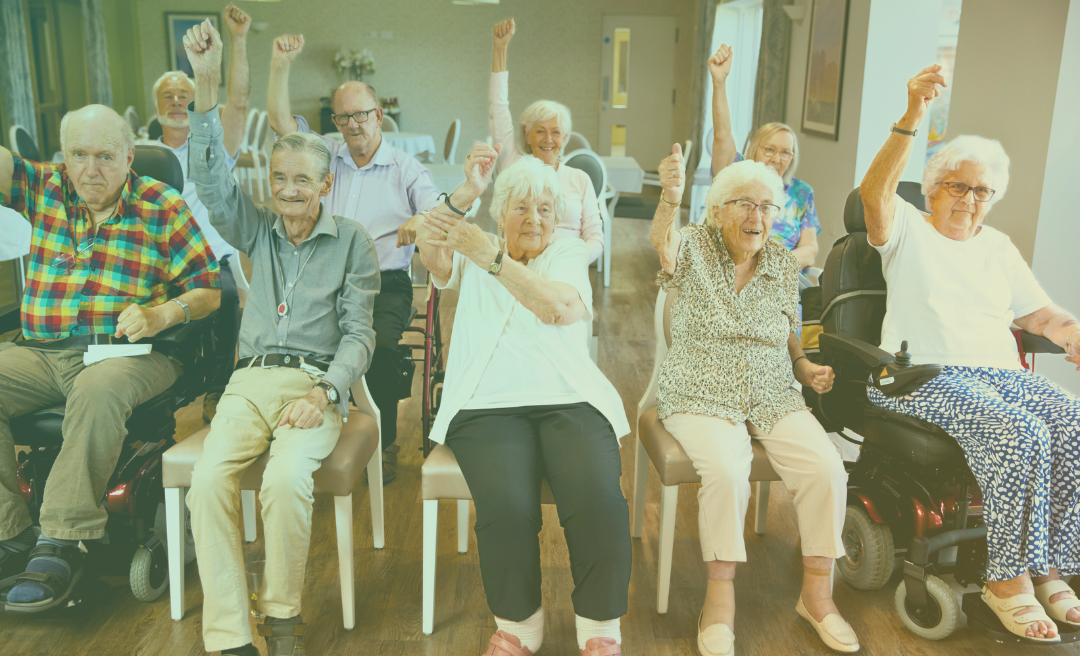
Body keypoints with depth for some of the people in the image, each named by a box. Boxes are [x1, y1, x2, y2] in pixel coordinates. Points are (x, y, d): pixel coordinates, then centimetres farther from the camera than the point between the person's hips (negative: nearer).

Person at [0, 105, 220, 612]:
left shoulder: (164, 209, 3)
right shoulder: (43, 187, 14)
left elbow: (209, 289, 1)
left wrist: (162, 314, -17)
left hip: (127, 352, -4)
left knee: (98, 391, -37)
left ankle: (61, 545, -27)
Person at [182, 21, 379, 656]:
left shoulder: (353, 242, 6)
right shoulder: (259, 231, 16)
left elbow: (359, 334, 1)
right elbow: (211, 176, 2)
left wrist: (324, 391, -17)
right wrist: (207, 82, -8)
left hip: (319, 381, -3)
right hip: (251, 379, 3)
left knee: (287, 478, -31)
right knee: (208, 478, -25)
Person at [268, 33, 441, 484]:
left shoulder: (406, 168, 10)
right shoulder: (326, 154, 17)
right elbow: (280, 119, 9)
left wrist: (421, 221, -28)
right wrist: (281, 64, -3)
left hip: (385, 282, -2)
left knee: (381, 346, -31)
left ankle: (384, 443, -8)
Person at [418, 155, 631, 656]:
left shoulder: (568, 256, 15)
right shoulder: (471, 262, 18)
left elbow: (559, 307, -8)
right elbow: (430, 249, -5)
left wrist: (492, 259, -16)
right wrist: (467, 192, -18)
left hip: (569, 400, 0)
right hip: (488, 405, 0)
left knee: (599, 499, -28)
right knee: (507, 506, -29)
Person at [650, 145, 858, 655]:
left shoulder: (784, 267, 10)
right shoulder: (694, 249, -3)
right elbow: (661, 241, -29)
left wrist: (804, 366, -1)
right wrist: (671, 198, -50)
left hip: (772, 398, 4)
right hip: (700, 398, -4)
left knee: (827, 470, -19)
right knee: (726, 471, -32)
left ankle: (817, 593, 0)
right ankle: (720, 596, -13)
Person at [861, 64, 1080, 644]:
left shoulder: (998, 247, 23)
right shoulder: (907, 230, 6)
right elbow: (873, 192, -16)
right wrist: (911, 117, -28)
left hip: (1002, 373, 6)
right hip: (926, 376, -6)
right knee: (1020, 435, -30)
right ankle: (1008, 579, -15)